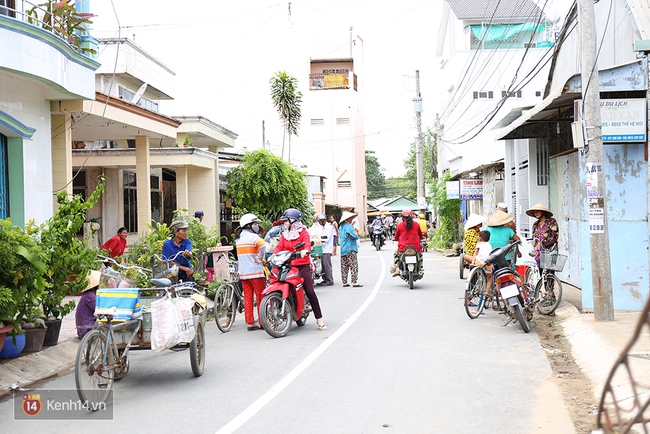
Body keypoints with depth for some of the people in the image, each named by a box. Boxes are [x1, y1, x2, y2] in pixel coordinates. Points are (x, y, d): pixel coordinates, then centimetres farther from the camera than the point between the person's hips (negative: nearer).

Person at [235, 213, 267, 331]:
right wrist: (260, 258, -15)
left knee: (248, 298, 8)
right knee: (261, 297, 1)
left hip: (243, 273, 7)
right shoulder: (252, 236, -11)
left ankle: (250, 323, 8)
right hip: (255, 272, -7)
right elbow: (262, 245, -31)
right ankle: (263, 322, 3)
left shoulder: (238, 238, 14)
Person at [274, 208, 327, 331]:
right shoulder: (285, 234, 17)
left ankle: (319, 319, -6)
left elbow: (307, 244, -16)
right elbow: (279, 247, 5)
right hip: (288, 266, 5)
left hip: (303, 265, -5)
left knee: (310, 291, -11)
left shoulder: (303, 232, 2)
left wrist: (305, 251, -40)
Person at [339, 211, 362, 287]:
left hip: (342, 249, 9)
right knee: (354, 266, -6)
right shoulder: (349, 226, -14)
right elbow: (355, 236, -21)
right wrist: (357, 234, 2)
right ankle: (355, 282, -9)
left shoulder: (341, 227, 14)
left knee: (344, 267, 10)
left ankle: (344, 282, 12)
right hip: (350, 249, -9)